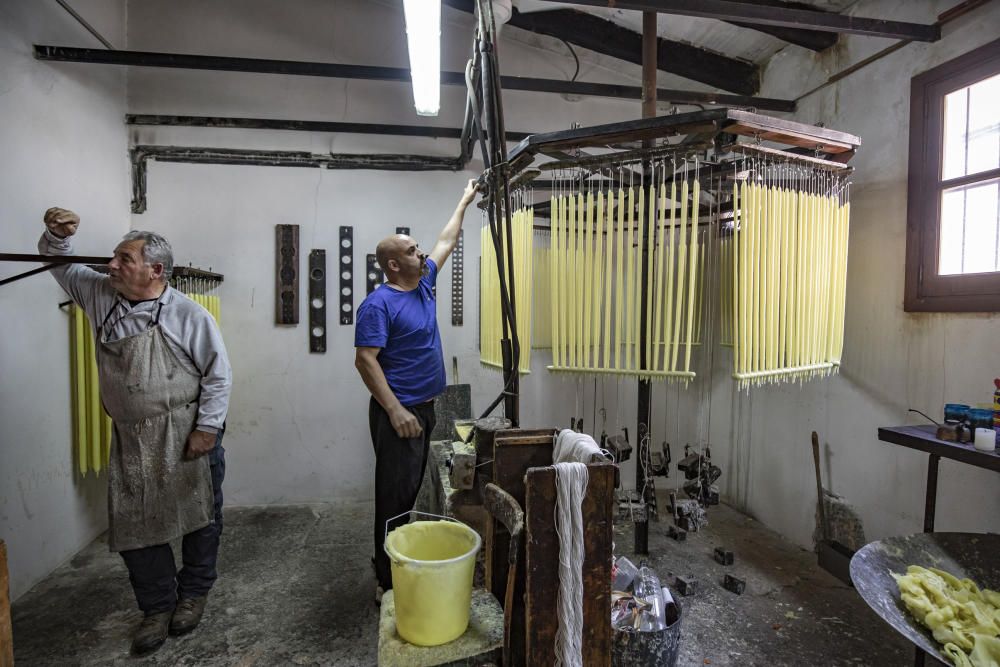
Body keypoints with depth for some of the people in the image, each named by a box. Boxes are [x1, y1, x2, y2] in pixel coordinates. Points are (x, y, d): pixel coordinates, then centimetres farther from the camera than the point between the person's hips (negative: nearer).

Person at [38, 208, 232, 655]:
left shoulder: (189, 315, -13)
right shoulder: (101, 295, 5)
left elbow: (218, 375, -11)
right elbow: (59, 265, 21)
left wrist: (208, 427, -15)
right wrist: (57, 235, -1)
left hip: (185, 436, -5)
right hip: (131, 439, 5)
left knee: (199, 516, 9)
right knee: (134, 525, 11)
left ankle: (194, 592, 32)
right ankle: (157, 606, 29)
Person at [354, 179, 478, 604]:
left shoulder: (423, 285, 9)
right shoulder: (379, 304, -15)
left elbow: (446, 242, 22)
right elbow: (365, 360, -20)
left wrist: (464, 202, 29)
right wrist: (395, 411, -23)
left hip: (424, 408, 9)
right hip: (398, 412, -9)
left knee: (411, 489, 18)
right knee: (395, 494, -1)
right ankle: (389, 582, 13)